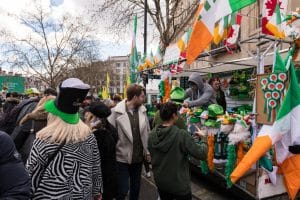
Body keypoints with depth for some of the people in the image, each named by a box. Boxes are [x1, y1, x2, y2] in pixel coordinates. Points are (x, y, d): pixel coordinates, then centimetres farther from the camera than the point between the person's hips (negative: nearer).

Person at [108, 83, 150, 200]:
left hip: (139, 157, 5)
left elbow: (147, 132, 6)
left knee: (136, 187, 20)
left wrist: (148, 151, 5)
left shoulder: (142, 110, -1)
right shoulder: (116, 112, -15)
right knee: (123, 190, 6)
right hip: (122, 158, -4)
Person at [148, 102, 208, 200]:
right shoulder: (182, 135, -26)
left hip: (160, 181, 5)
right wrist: (203, 139, -4)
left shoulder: (152, 135, -8)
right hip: (179, 184, -5)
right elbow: (202, 154, -21)